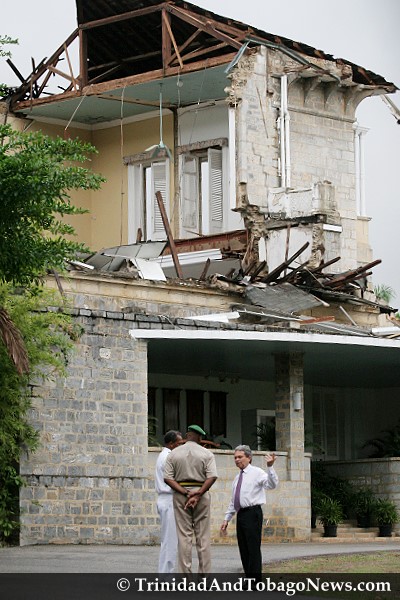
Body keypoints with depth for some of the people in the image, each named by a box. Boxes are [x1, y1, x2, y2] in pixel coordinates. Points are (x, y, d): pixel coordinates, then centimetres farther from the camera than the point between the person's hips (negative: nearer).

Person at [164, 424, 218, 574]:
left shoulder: (174, 453, 5)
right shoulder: (206, 454, 1)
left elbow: (167, 477, -4)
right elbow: (212, 477, -11)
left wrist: (185, 492, -9)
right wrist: (198, 494, -13)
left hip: (180, 494, 1)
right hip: (201, 493, -1)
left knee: (183, 536, 1)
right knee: (203, 536, 3)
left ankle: (185, 574, -1)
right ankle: (205, 573, 2)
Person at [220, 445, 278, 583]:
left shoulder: (257, 472, -1)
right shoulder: (238, 477, 21)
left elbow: (272, 485, -20)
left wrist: (270, 467, -32)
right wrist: (227, 519, 21)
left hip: (252, 513, -8)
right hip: (240, 514, 8)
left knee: (254, 549, -9)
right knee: (244, 550, 7)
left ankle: (256, 581, -9)